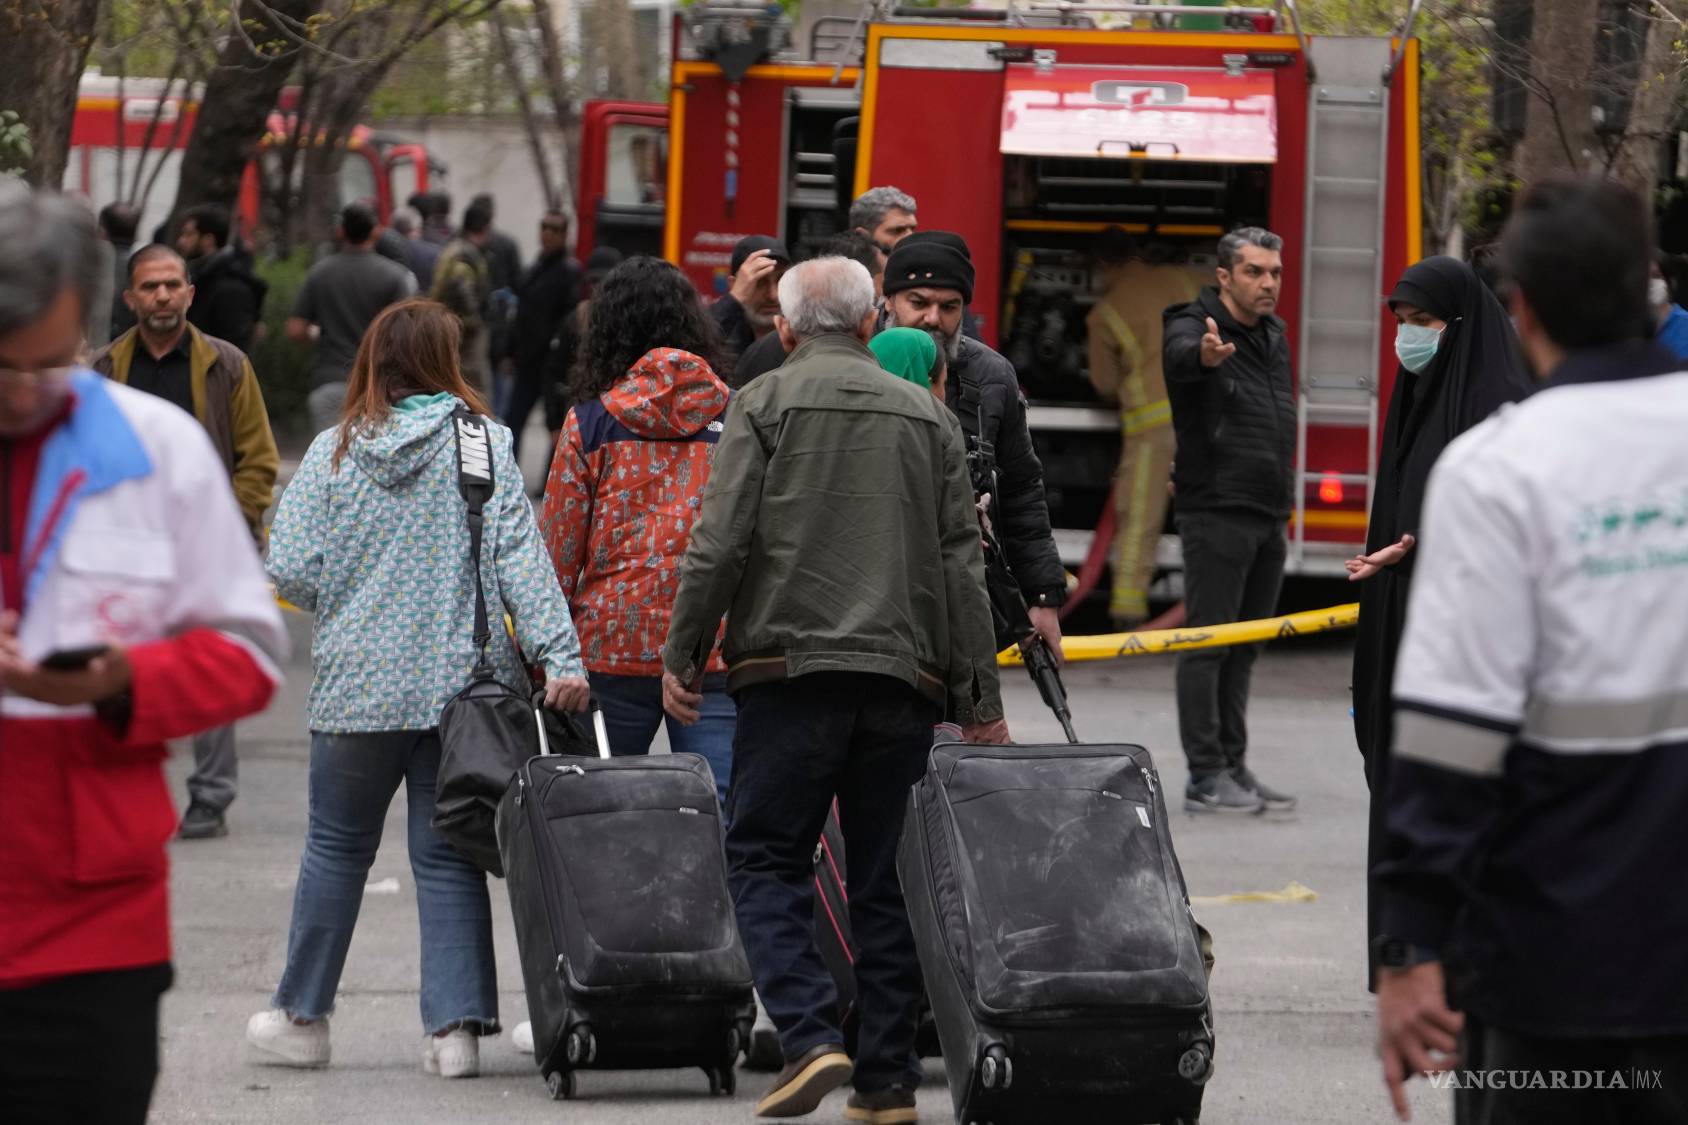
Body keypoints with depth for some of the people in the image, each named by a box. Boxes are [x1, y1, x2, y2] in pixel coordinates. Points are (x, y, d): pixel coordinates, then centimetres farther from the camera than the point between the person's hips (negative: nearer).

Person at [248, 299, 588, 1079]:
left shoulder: (334, 451, -1)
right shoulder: (482, 444, -3)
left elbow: (290, 571, -3)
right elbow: (520, 558, -10)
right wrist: (559, 655, -14)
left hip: (356, 685, 0)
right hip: (460, 684, 0)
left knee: (336, 847, 13)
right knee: (447, 854, 4)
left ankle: (301, 1017, 21)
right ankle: (456, 1026, -1)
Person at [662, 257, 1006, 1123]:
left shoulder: (765, 404, 1)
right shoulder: (926, 416, 12)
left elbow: (721, 542, -7)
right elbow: (962, 563, 10)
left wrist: (683, 655, 2)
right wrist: (980, 701, 12)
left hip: (789, 670, -3)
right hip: (904, 680, 3)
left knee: (766, 862, 3)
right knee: (889, 880, 8)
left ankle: (810, 1036, -15)